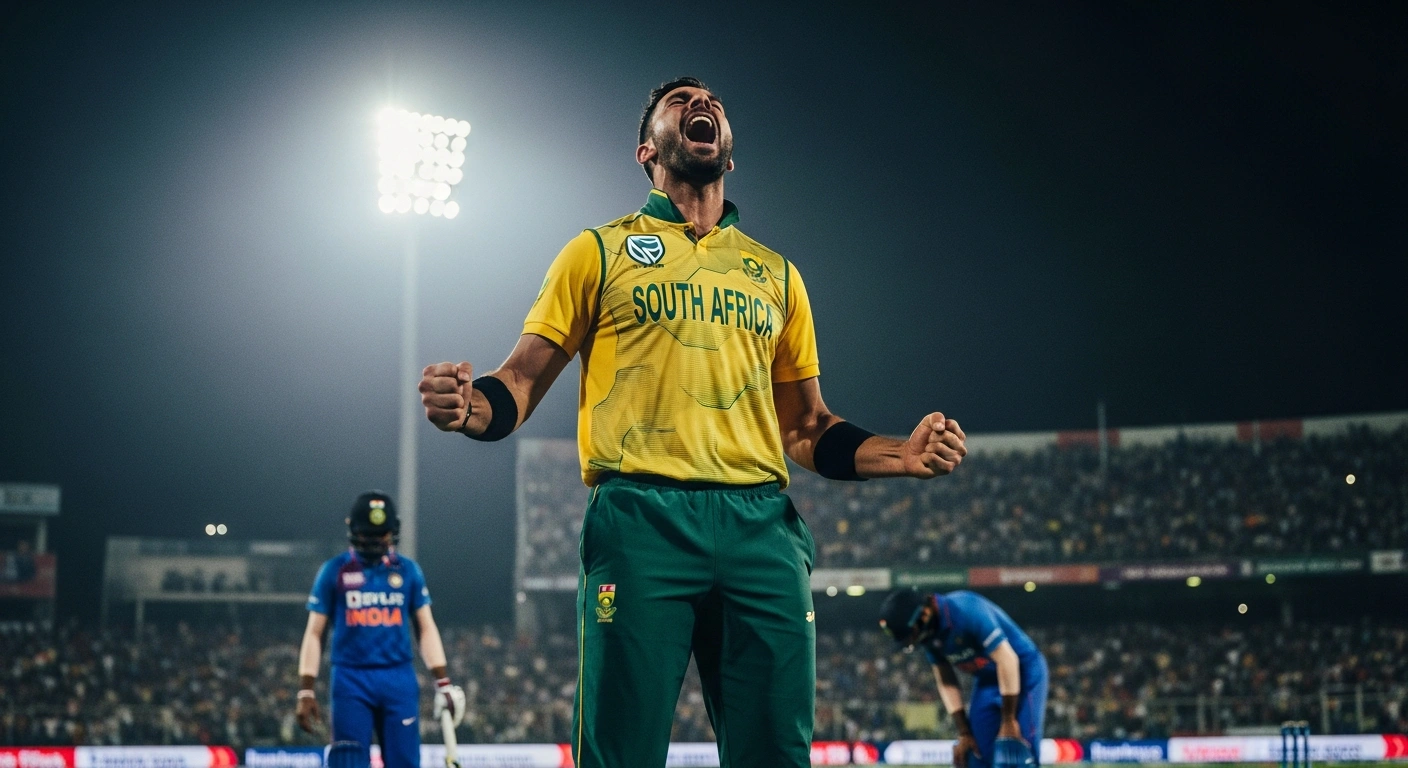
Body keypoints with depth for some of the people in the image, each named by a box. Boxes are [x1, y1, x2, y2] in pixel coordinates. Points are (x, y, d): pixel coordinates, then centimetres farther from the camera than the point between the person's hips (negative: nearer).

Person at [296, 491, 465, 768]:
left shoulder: (408, 570, 9)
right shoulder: (334, 571, 5)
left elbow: (426, 628, 11)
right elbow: (314, 633, 6)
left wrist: (442, 680, 2)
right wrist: (306, 690, -1)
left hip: (399, 680, 1)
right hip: (351, 680, -1)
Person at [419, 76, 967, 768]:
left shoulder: (776, 274, 24)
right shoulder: (600, 252, 14)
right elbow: (522, 382, 9)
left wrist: (903, 455, 6)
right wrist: (471, 407, -15)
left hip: (762, 526, 3)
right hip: (641, 520, -3)